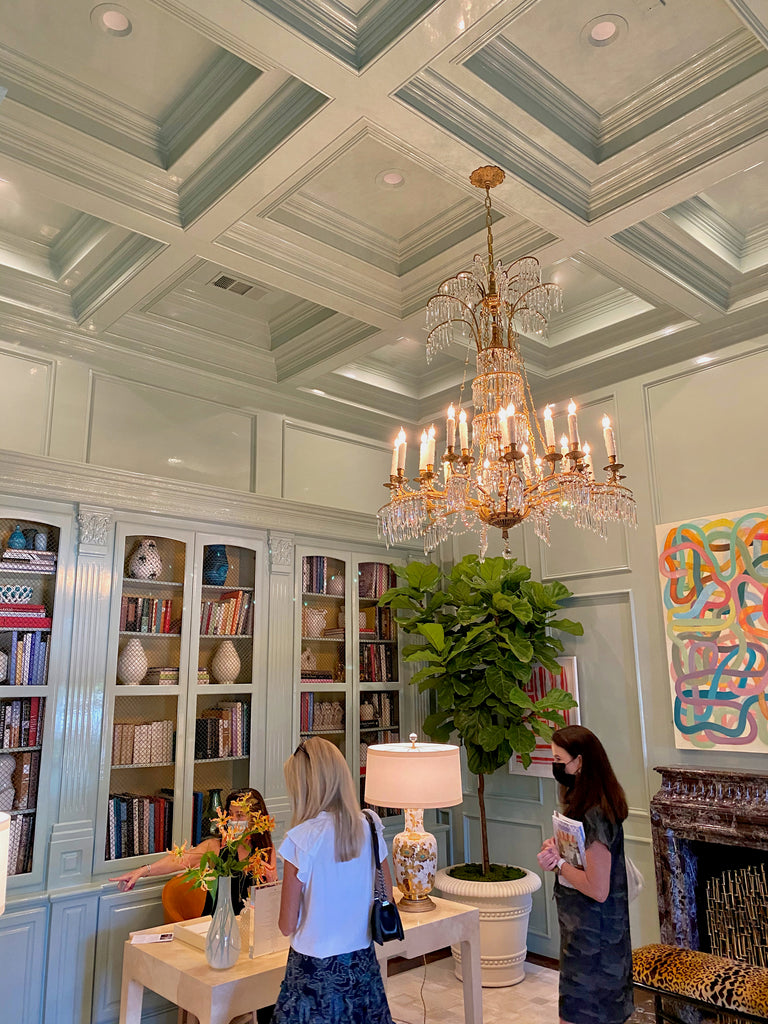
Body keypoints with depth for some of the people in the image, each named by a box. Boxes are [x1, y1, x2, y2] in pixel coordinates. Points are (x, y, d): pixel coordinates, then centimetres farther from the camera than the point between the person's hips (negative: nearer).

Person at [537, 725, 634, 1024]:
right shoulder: (584, 804, 2)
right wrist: (555, 847, -4)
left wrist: (558, 863, -16)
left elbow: (597, 889, -28)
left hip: (591, 933, -9)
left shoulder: (595, 816, -27)